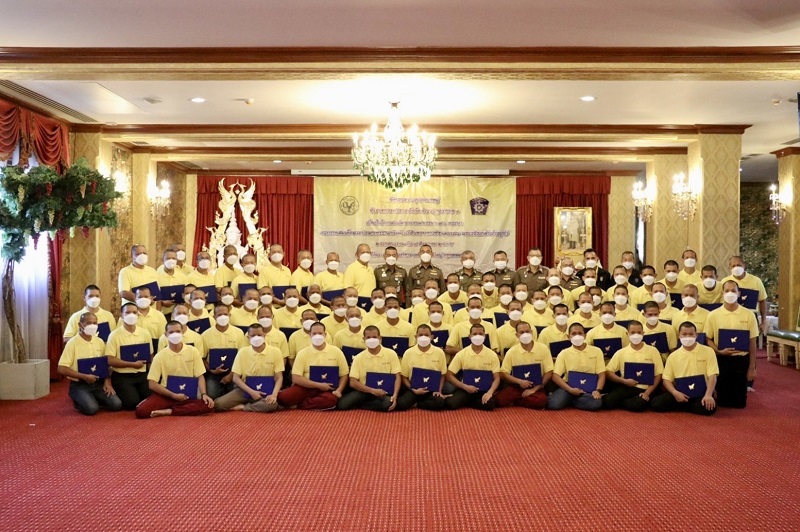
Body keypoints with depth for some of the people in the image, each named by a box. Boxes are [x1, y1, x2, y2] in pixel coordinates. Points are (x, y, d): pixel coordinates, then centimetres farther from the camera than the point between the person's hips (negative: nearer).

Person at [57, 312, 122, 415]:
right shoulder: (72, 343, -9)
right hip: (79, 384, -4)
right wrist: (84, 376, -20)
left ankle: (96, 399, 14)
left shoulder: (100, 342, 7)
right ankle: (79, 401, 5)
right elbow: (62, 369, -14)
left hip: (98, 383, 4)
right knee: (91, 408, -29)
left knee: (116, 405, -15)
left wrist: (107, 382, -4)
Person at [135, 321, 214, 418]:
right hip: (166, 394, -1)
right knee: (141, 411, -26)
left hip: (188, 394, 1)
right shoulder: (160, 356, -3)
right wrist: (173, 395, -14)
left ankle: (169, 411, -17)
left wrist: (204, 394, -15)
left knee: (208, 405, -29)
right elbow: (152, 384, -5)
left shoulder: (193, 351, 0)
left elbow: (199, 376, 2)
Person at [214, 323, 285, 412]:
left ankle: (242, 407, -12)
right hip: (245, 390, 1)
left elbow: (279, 378, -2)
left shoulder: (275, 352, -3)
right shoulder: (243, 352, 0)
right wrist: (251, 392, -16)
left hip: (265, 391, -1)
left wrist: (274, 395, -22)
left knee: (272, 405, -37)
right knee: (218, 404, -20)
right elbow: (236, 378, -2)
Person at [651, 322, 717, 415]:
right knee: (656, 403, -20)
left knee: (709, 407, -35)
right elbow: (666, 379, 7)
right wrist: (675, 393, -14)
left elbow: (712, 376, -6)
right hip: (680, 393, 2)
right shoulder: (673, 356, 8)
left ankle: (682, 406, -4)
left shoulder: (708, 351, 1)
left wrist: (708, 395, -23)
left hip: (701, 392, -1)